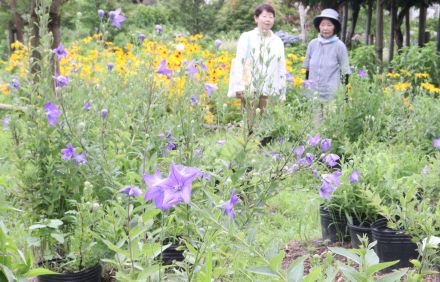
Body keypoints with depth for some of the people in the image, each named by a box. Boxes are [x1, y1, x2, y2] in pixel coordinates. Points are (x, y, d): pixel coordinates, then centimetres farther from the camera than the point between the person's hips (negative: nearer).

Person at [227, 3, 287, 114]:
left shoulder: (278, 41, 13)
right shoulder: (247, 37, 3)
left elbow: (282, 69, 14)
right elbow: (239, 62, -1)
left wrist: (282, 94, 11)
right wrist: (239, 87, -9)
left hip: (270, 91, 3)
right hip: (249, 90, -3)